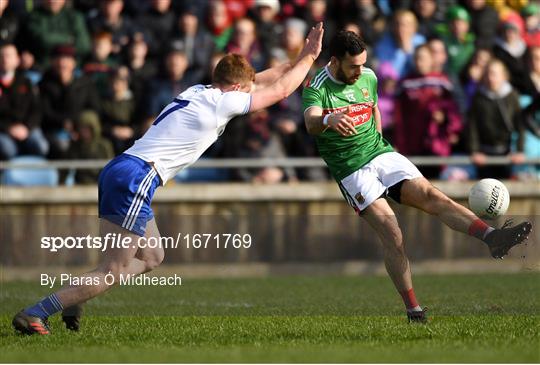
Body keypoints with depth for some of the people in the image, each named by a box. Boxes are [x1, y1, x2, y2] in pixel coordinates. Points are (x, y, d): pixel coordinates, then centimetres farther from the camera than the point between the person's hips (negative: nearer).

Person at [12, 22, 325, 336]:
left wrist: (296, 64, 40)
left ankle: (72, 302, 7)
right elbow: (280, 90, 5)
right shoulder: (220, 102, -4)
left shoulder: (200, 92, 20)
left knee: (152, 258, 19)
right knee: (114, 273, -8)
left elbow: (257, 80, 36)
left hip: (118, 172, 10)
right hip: (137, 178, -10)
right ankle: (34, 314, -13)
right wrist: (309, 57, 17)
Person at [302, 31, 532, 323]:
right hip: (351, 170, -5)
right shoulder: (317, 88, -13)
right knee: (391, 233, -17)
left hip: (381, 154, 5)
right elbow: (311, 123, -33)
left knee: (430, 195, -18)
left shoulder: (368, 77, 7)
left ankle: (491, 236, -36)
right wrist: (329, 120, -55)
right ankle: (413, 310, -10)